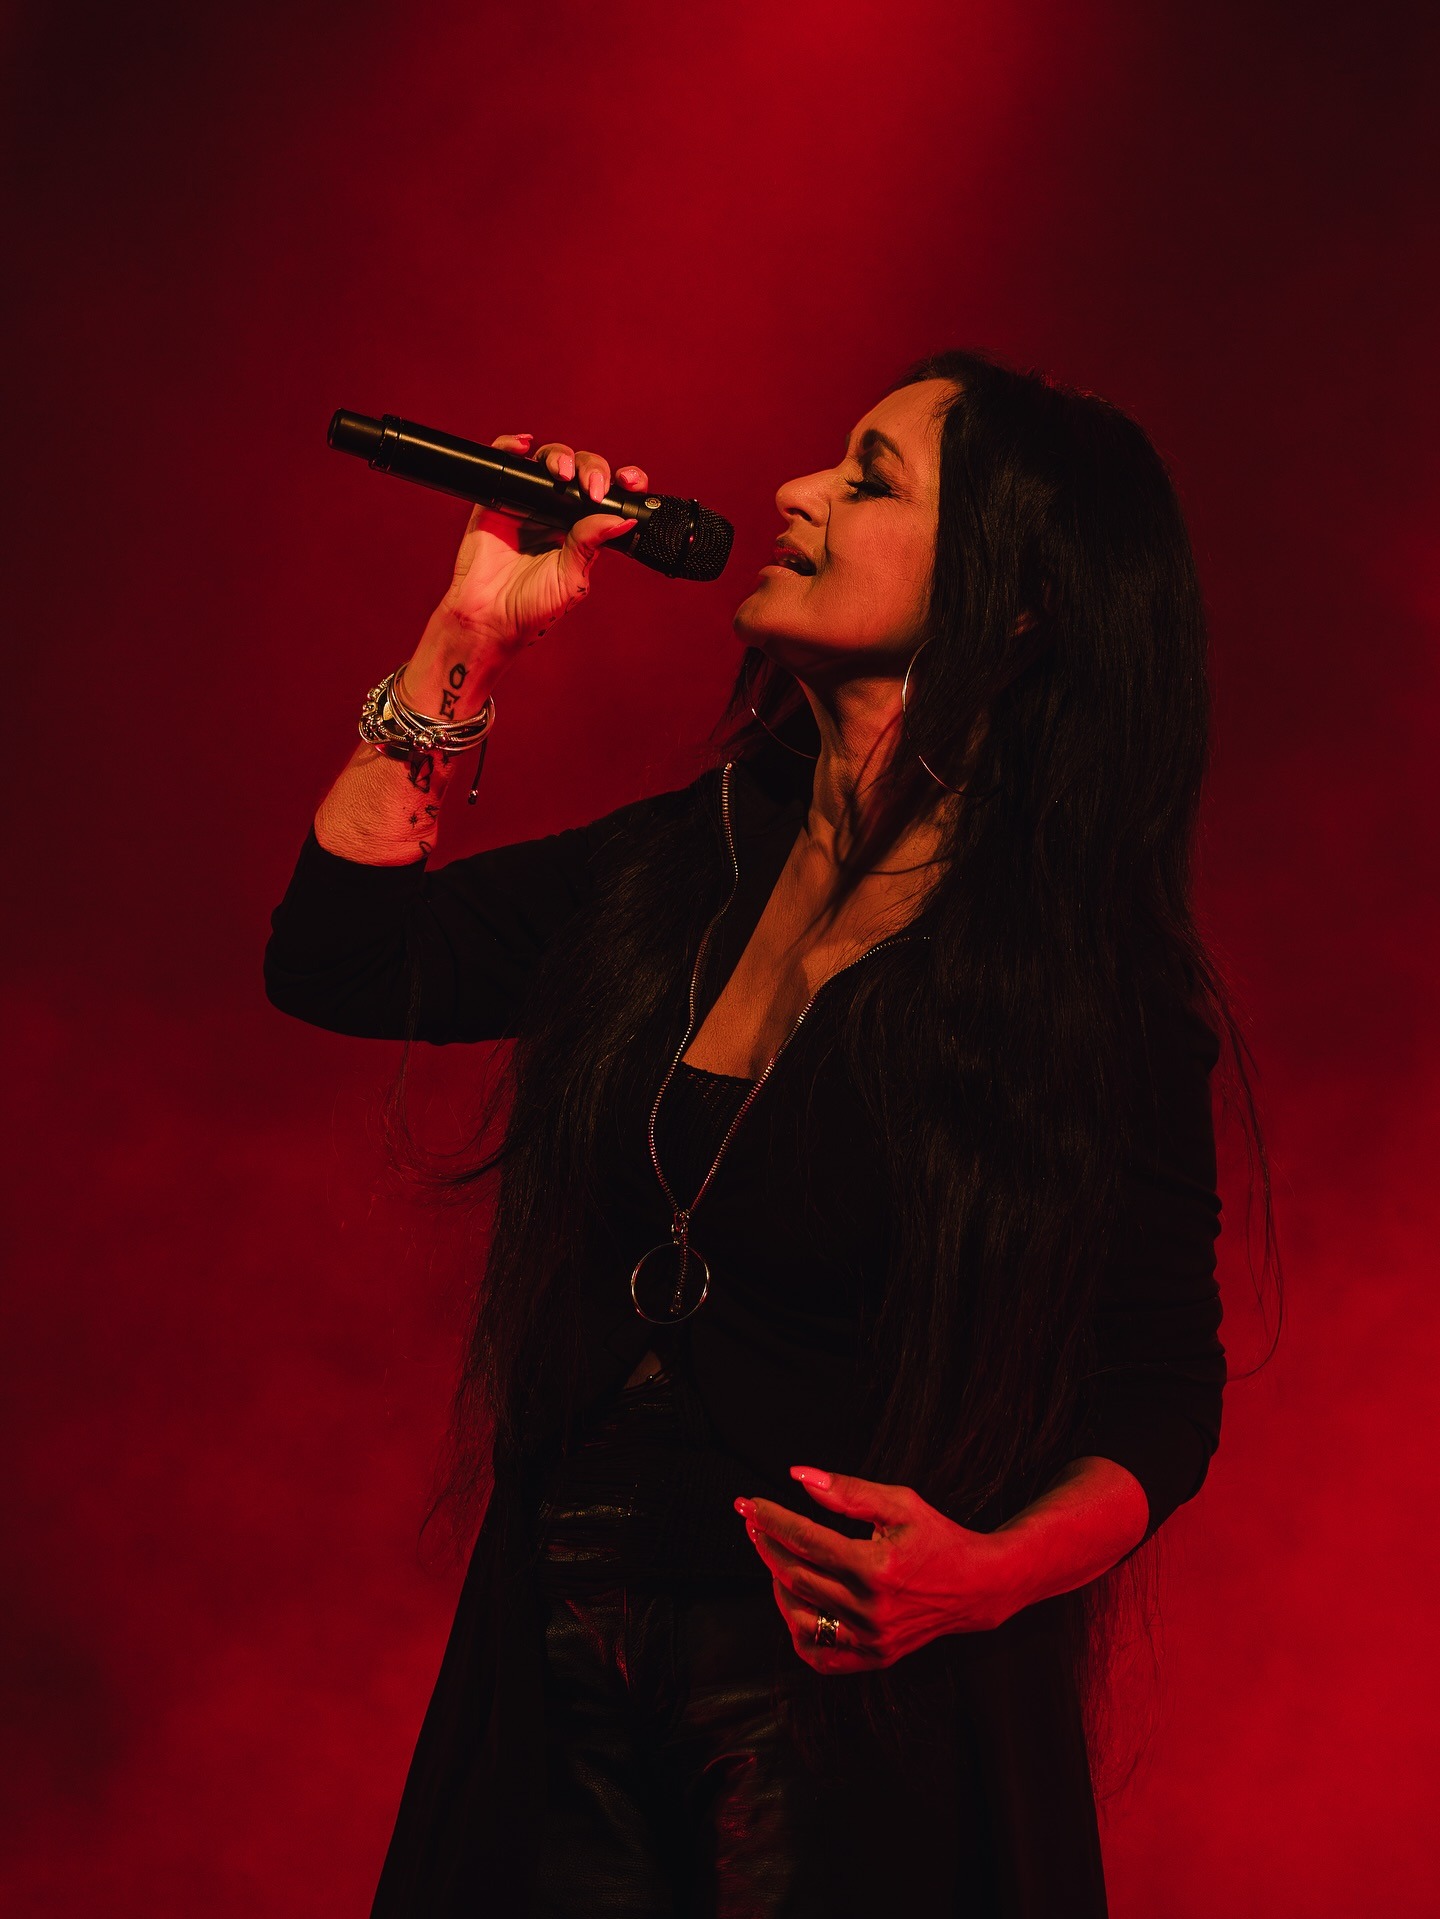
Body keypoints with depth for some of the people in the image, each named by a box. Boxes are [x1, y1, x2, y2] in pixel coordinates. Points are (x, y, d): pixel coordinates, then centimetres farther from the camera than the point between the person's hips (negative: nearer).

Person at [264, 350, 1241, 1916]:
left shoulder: (1093, 973, -12)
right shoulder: (687, 862, 3)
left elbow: (1159, 1393, -8)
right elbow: (334, 960, 6)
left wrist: (992, 1573, -27)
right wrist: (469, 634, 1)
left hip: (849, 1699, -5)